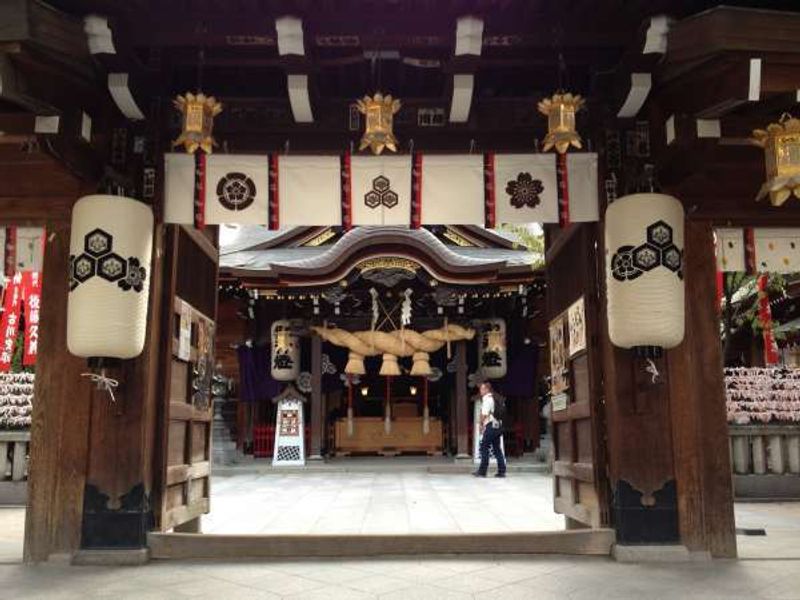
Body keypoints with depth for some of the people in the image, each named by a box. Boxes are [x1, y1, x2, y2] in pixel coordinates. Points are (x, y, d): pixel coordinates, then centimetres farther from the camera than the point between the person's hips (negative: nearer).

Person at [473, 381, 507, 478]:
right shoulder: (494, 399, 17)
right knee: (497, 449, 9)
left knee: (484, 448, -3)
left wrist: (481, 424, -2)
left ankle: (482, 471, -2)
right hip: (498, 426, 9)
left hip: (490, 426, -9)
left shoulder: (487, 399, -9)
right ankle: (501, 471, 8)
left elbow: (484, 414, -15)